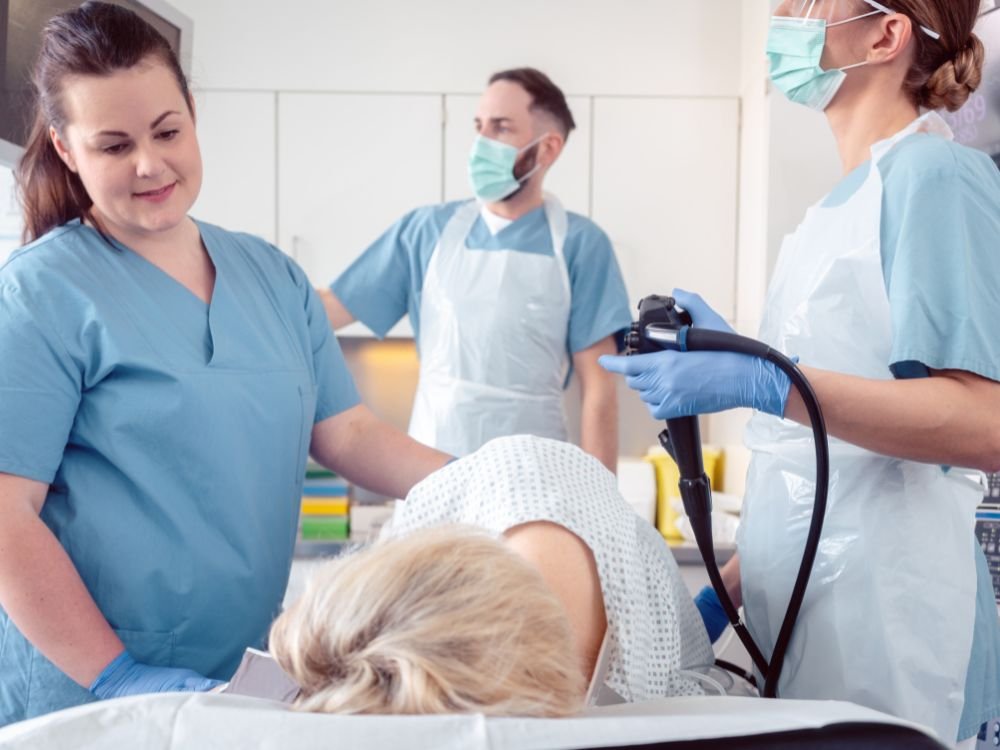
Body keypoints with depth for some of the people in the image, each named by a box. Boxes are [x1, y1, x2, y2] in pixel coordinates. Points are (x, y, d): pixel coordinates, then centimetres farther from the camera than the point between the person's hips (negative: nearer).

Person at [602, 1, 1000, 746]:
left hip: (882, 623, -7)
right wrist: (728, 589, 16)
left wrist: (758, 382, -26)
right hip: (802, 612, 8)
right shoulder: (842, 202, 13)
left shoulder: (933, 173, -10)